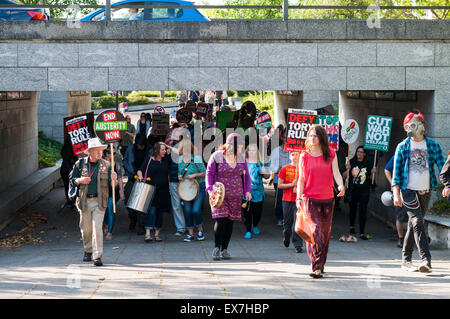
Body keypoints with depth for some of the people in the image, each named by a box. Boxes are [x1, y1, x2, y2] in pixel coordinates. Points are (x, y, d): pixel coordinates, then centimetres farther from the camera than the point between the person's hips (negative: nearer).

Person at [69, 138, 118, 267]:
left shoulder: (106, 165, 2)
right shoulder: (80, 164, 2)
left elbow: (112, 183, 1)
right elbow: (72, 178, 7)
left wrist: (114, 179, -22)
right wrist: (80, 180, -13)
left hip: (99, 201, -1)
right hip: (84, 201, 1)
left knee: (97, 228, -11)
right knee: (86, 228, 11)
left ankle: (98, 256, -8)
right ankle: (88, 251, 34)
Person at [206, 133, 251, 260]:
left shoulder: (241, 158, 8)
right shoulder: (216, 157, -5)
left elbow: (245, 175, 16)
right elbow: (209, 173, -1)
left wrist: (247, 190, 5)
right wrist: (210, 190, -12)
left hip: (235, 196, 4)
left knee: (230, 221, 4)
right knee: (221, 220, -15)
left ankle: (224, 249, 14)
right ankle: (216, 247, 1)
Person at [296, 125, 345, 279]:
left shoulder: (331, 155, 6)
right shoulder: (304, 156, 4)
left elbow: (336, 173, -2)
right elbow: (301, 179, 5)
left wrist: (341, 185, -23)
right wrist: (298, 198, -6)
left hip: (327, 199, 2)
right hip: (310, 199, -2)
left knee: (325, 233, 7)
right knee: (315, 232, -13)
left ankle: (321, 265, 20)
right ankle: (317, 267, -14)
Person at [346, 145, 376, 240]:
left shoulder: (368, 164, 3)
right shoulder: (352, 162, 1)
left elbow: (370, 178, 10)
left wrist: (372, 173, -9)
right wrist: (348, 169, -15)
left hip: (364, 191, -1)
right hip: (353, 190, 1)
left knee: (363, 211, -6)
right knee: (353, 208, 16)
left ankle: (362, 233, -4)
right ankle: (352, 226, 42)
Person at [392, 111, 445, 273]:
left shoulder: (433, 145, 6)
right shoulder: (402, 147, 2)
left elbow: (442, 167, 6)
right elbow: (396, 172, 2)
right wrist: (396, 193, -7)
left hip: (425, 191, 2)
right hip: (408, 190, -2)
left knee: (413, 225, 9)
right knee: (417, 223, -16)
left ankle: (406, 260, 20)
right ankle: (426, 259, -22)